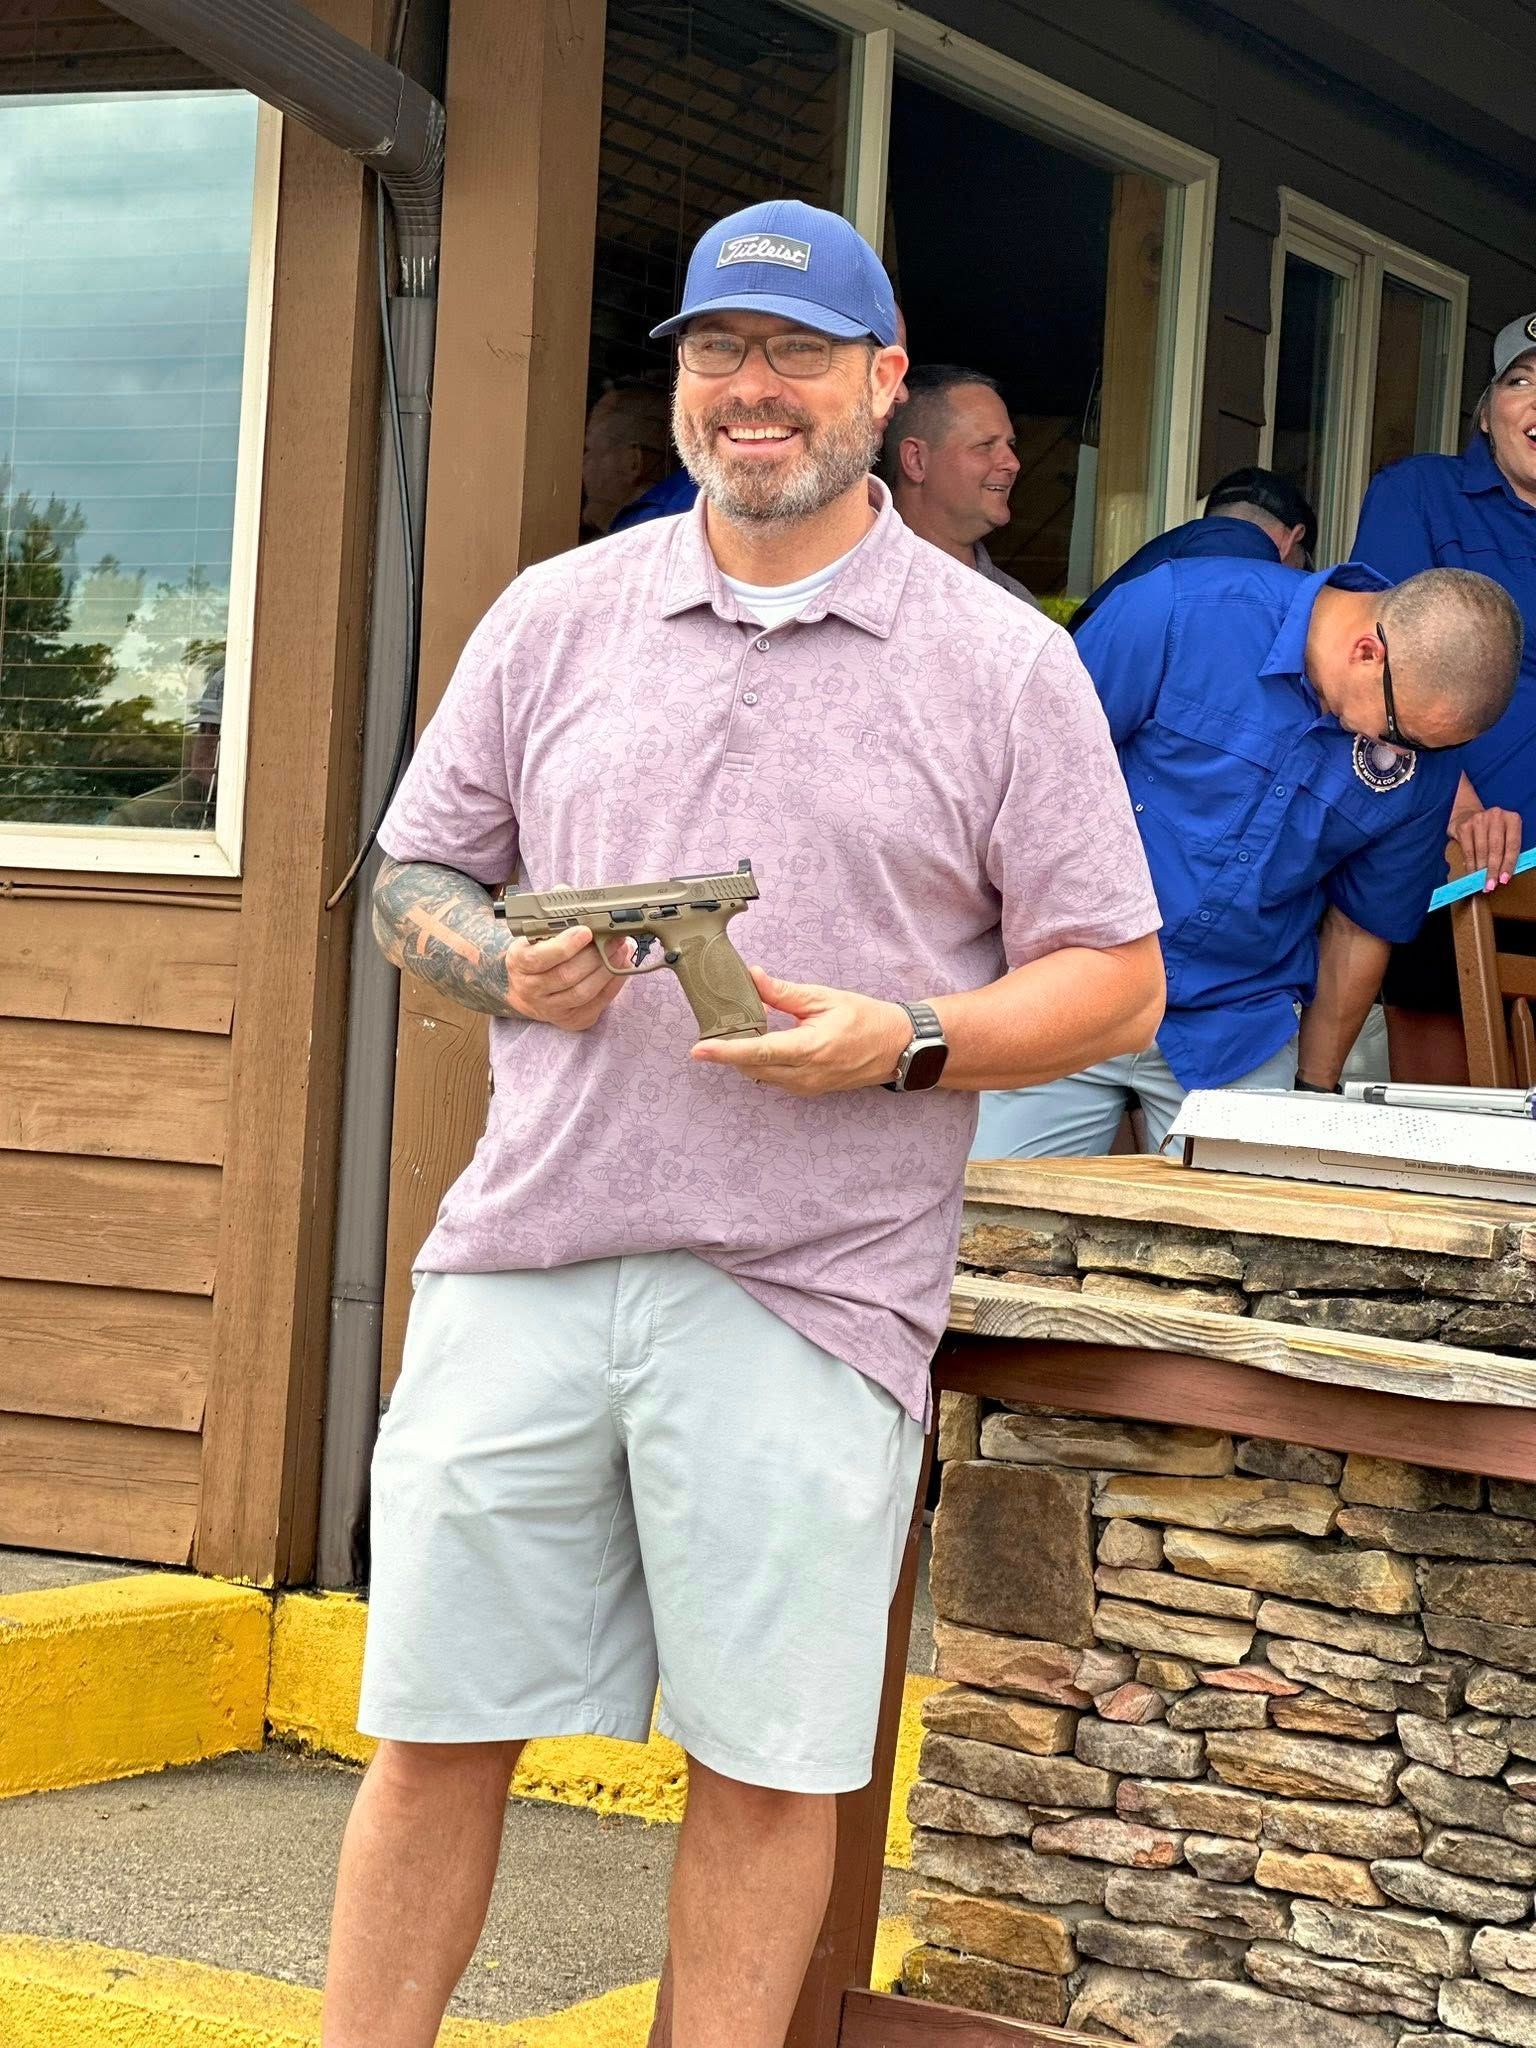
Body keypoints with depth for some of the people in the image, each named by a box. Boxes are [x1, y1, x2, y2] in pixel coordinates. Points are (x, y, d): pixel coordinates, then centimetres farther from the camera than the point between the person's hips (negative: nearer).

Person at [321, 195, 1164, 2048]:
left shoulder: (1003, 664, 5)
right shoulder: (559, 612, 13)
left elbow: (1114, 983, 5)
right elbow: (415, 871, 18)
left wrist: (905, 1045, -12)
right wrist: (501, 971, -5)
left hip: (809, 1290, -2)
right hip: (526, 1261, 2)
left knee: (764, 1761, 2)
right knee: (436, 1723, 4)